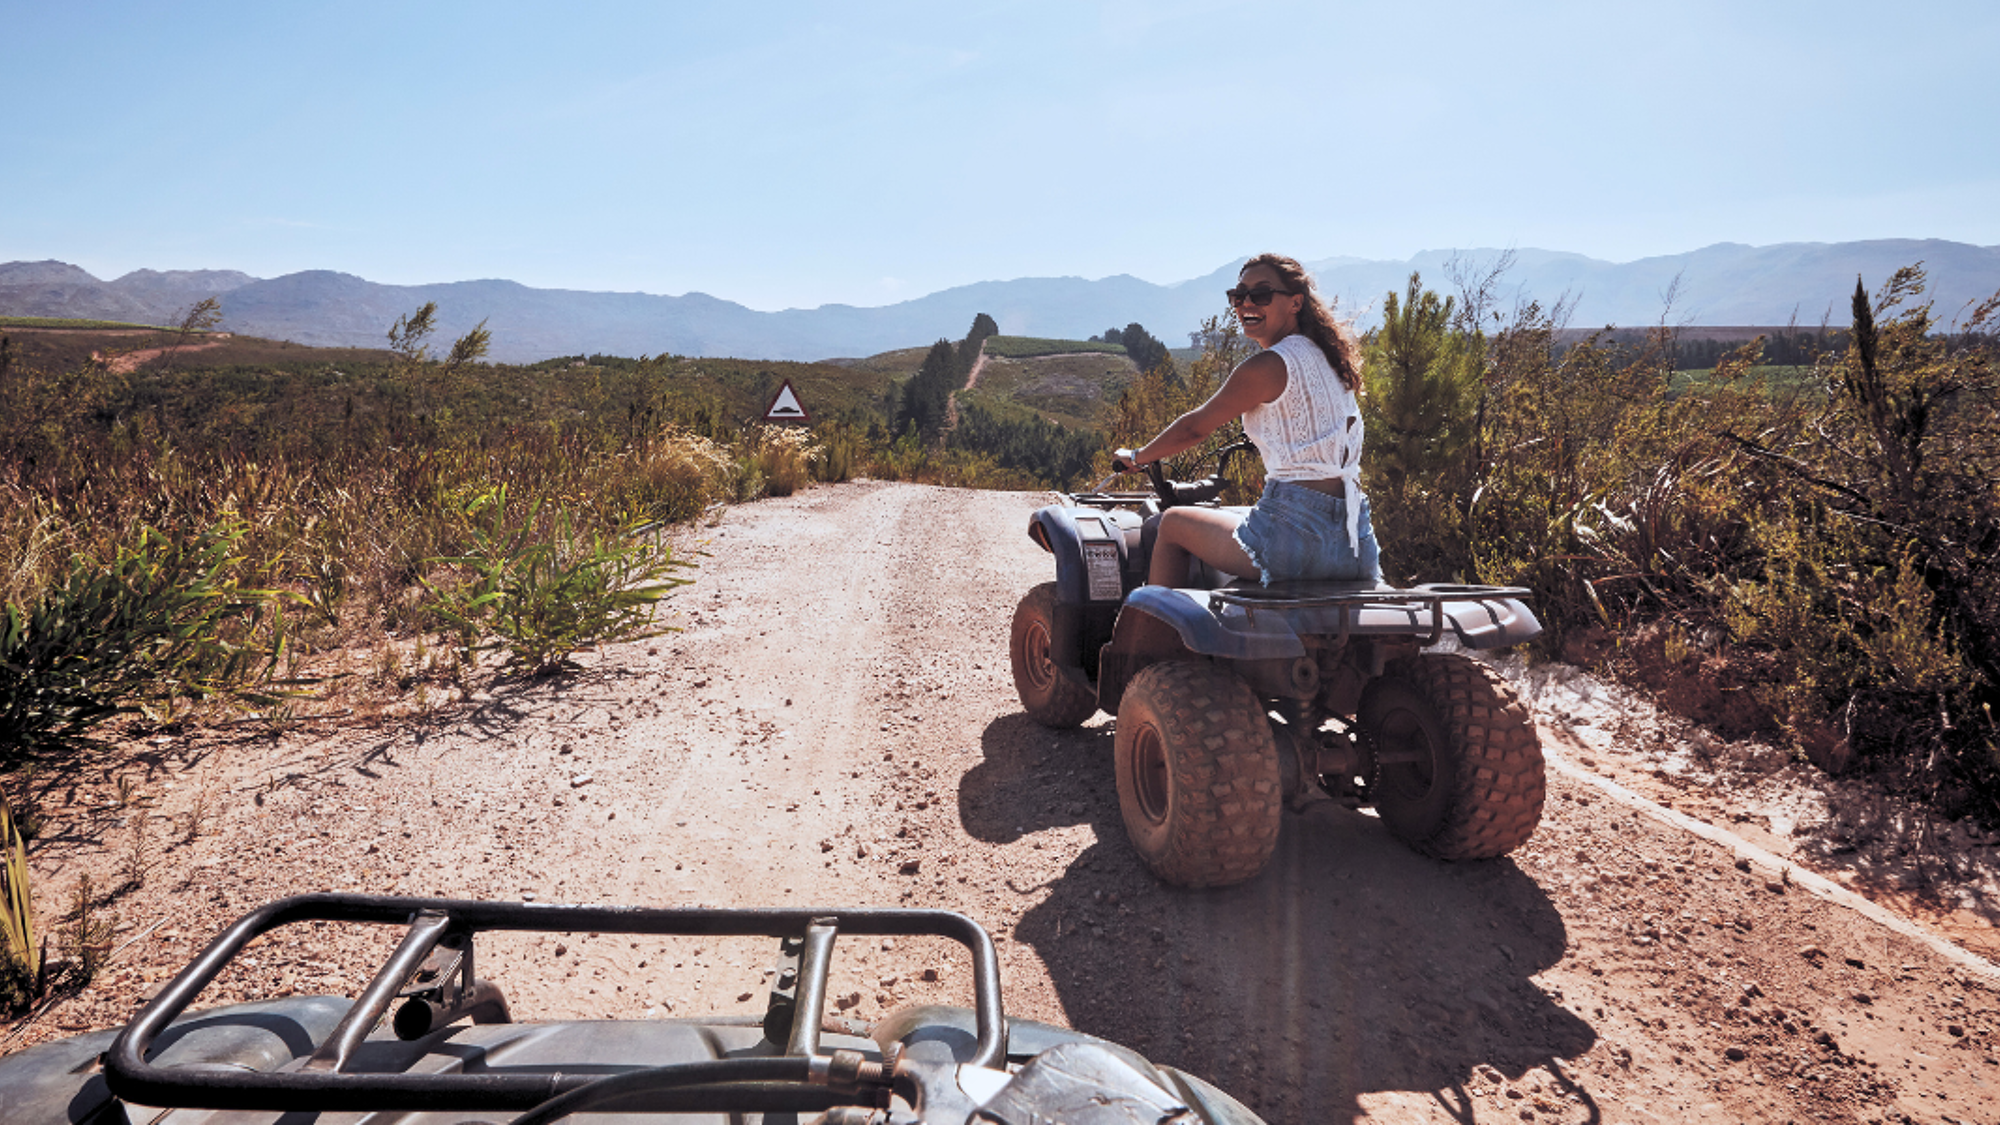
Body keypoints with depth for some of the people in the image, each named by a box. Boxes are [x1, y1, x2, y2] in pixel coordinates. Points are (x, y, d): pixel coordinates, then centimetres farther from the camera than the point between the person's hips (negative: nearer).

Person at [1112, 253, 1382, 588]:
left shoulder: (1267, 367, -9)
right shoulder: (1329, 357, 14)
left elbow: (1194, 427, 1)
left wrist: (1136, 457, 16)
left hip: (1296, 532, -8)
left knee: (1172, 523, 13)